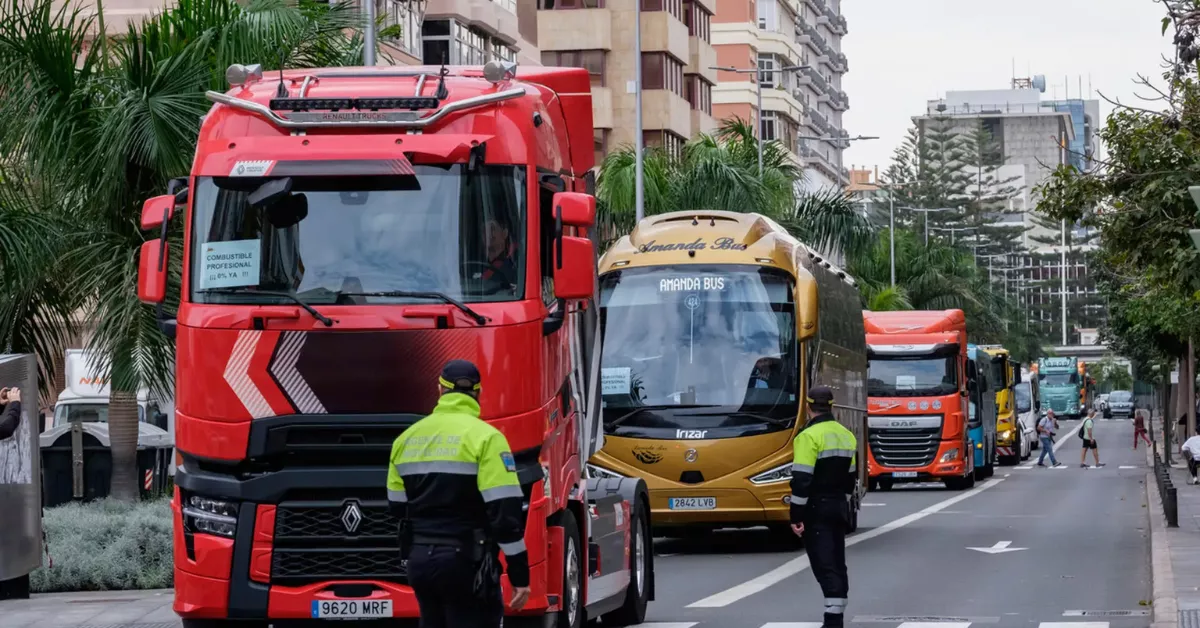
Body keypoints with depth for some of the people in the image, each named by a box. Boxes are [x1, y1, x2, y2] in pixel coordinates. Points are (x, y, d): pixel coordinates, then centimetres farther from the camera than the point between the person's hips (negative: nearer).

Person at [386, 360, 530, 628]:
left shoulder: (408, 437, 8)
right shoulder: (484, 437, -11)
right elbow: (506, 512, -15)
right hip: (466, 562, -6)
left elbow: (398, 505, 15)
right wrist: (519, 574, -12)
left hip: (420, 559, 6)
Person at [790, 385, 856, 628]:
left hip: (816, 509, -7)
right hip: (839, 507, 7)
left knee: (825, 565, -10)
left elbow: (801, 481, -20)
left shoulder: (809, 437, -15)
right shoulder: (847, 436, 11)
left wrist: (796, 516, -17)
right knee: (837, 564, 14)